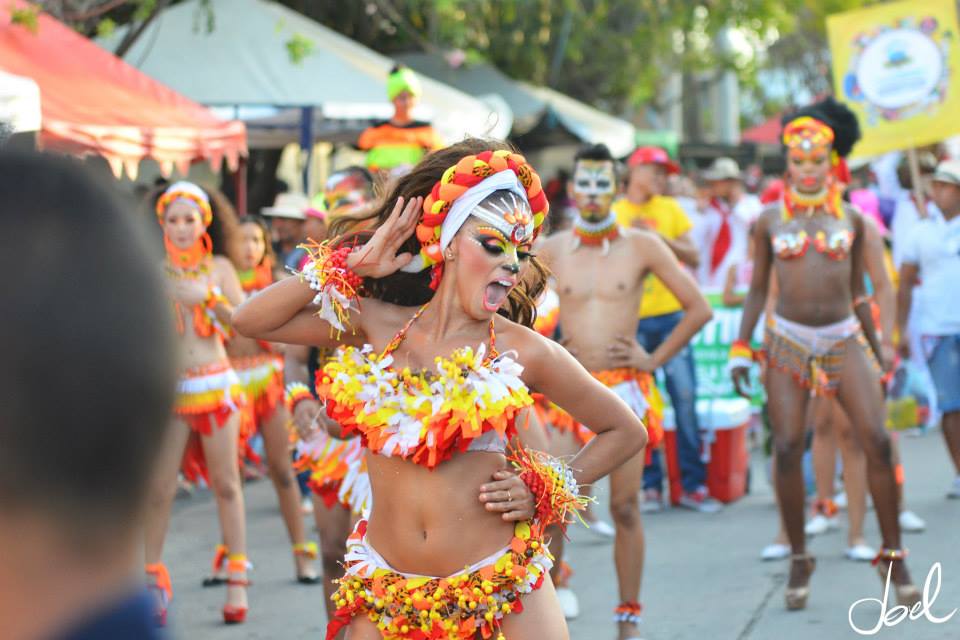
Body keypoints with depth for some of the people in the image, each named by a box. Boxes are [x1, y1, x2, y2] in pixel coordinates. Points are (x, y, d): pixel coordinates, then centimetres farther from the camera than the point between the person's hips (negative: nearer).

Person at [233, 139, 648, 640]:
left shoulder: (523, 351, -2)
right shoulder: (375, 326, 3)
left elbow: (627, 432, 9)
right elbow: (250, 321, -3)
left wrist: (546, 494, -1)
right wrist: (352, 265, -4)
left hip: (504, 595, -2)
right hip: (385, 595, 2)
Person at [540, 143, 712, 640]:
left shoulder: (642, 246, 0)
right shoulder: (552, 251, 3)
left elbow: (698, 309, 4)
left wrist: (655, 358, 0)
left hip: (625, 389, -1)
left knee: (625, 509, 0)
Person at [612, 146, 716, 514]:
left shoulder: (670, 209, 9)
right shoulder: (613, 215, 5)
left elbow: (694, 258, 4)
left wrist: (658, 237, -9)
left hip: (671, 315, 1)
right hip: (632, 321, -1)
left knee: (685, 397, -4)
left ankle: (693, 484, 2)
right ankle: (651, 486, 7)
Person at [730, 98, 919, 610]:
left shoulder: (851, 220, 9)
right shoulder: (770, 220, 6)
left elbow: (857, 291, 15)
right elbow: (757, 289, 11)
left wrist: (877, 352, 15)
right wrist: (740, 348, 4)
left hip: (845, 338, 1)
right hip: (788, 339, -1)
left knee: (877, 441, -11)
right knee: (787, 448, -7)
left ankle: (893, 555, 0)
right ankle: (799, 560, 7)